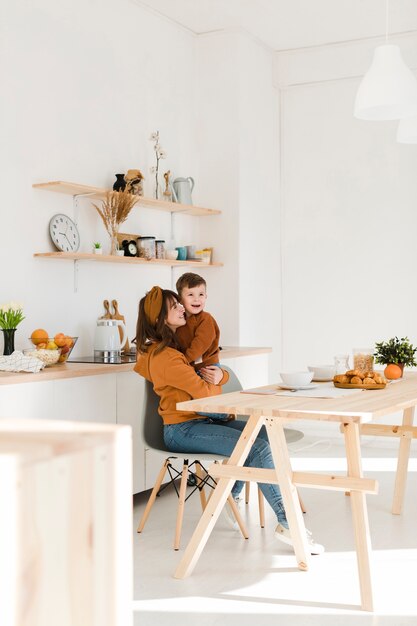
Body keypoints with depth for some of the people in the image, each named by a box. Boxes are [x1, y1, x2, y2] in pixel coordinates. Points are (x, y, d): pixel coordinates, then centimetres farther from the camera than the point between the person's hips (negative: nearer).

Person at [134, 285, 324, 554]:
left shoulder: (174, 346, 16)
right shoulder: (166, 356, -16)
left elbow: (220, 377, 16)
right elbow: (205, 392, -19)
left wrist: (219, 376, -9)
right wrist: (213, 383, 5)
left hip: (200, 422, 10)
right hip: (183, 431, -10)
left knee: (264, 432, 2)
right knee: (258, 448, -23)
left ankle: (230, 495, 13)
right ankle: (287, 524, -21)